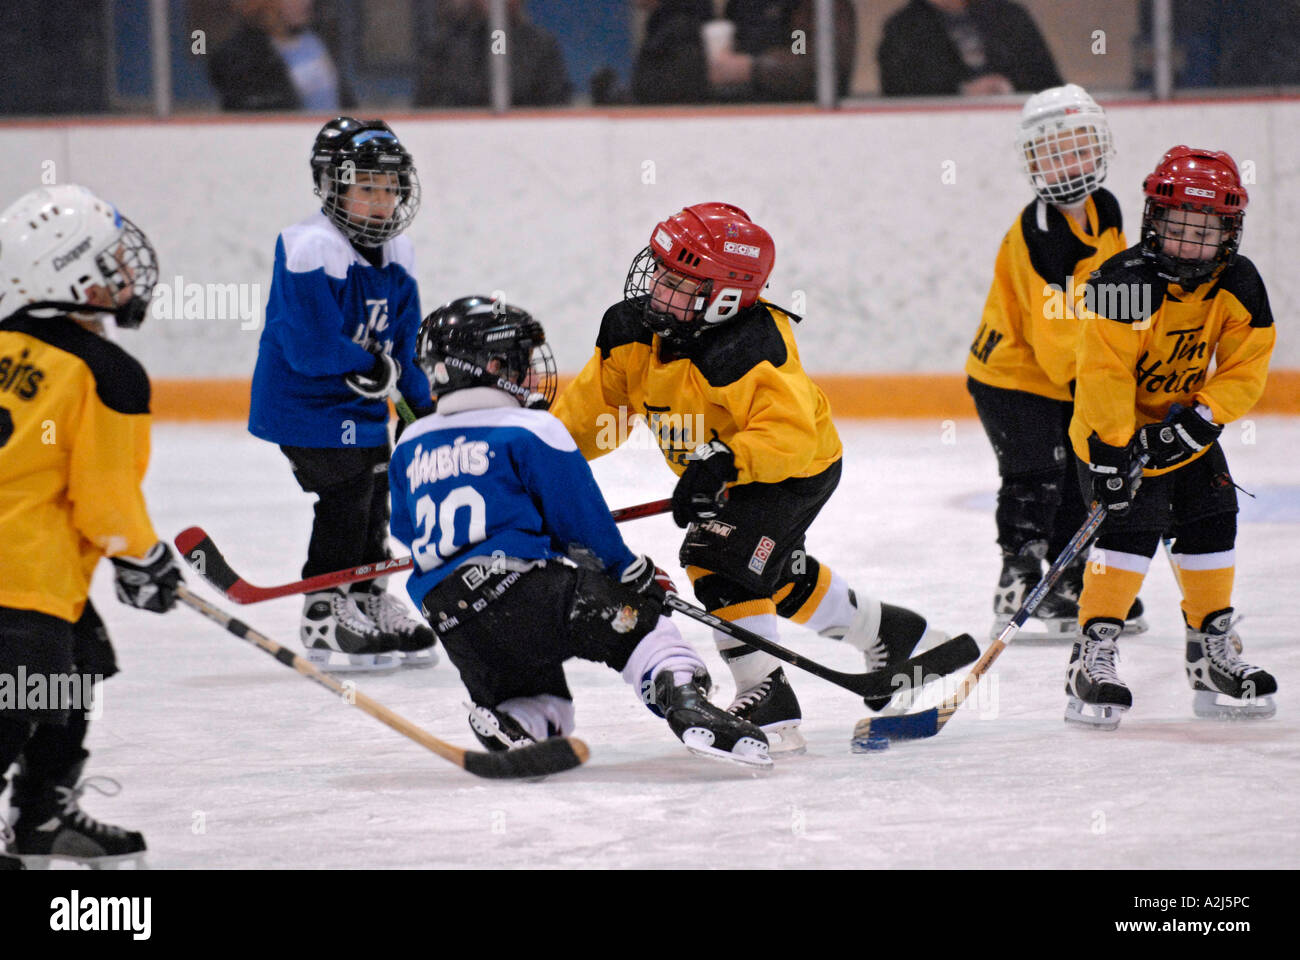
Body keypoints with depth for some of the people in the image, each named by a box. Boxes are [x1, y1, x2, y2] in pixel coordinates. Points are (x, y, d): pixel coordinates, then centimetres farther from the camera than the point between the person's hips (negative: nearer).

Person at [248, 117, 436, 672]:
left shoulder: (396, 257, 5)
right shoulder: (312, 251, -23)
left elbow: (405, 346, 14)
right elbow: (311, 347, -29)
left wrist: (425, 407, 11)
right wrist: (375, 365, -18)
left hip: (362, 407, 9)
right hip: (303, 404, -9)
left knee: (374, 501, 16)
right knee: (345, 497, -9)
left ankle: (372, 606, 31)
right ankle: (324, 616, 0)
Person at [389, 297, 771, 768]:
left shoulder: (410, 448, 17)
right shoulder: (530, 431, -1)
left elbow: (408, 536, 26)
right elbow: (584, 523, 1)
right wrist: (632, 572, 17)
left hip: (452, 627, 6)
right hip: (521, 584, -6)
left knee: (545, 710, 21)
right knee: (637, 621, 3)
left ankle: (504, 725, -12)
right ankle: (683, 697, -23)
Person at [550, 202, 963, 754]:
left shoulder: (744, 353, -37)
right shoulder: (631, 330, -13)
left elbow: (789, 432, -44)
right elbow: (594, 401, -1)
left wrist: (721, 463, -53)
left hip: (798, 468, -9)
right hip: (725, 474, 9)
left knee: (719, 558, -25)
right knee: (776, 575, 23)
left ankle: (769, 704, -19)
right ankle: (895, 635, 44)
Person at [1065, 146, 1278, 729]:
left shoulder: (1239, 286, -10)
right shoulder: (1125, 283, -28)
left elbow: (1244, 369, -7)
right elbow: (1105, 374, -28)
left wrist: (1200, 419, -21)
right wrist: (1109, 452, -32)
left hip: (1185, 426, 6)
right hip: (1117, 427, -6)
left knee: (1211, 526, 6)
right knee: (1130, 528, -19)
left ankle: (1212, 657, 20)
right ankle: (1093, 659, -16)